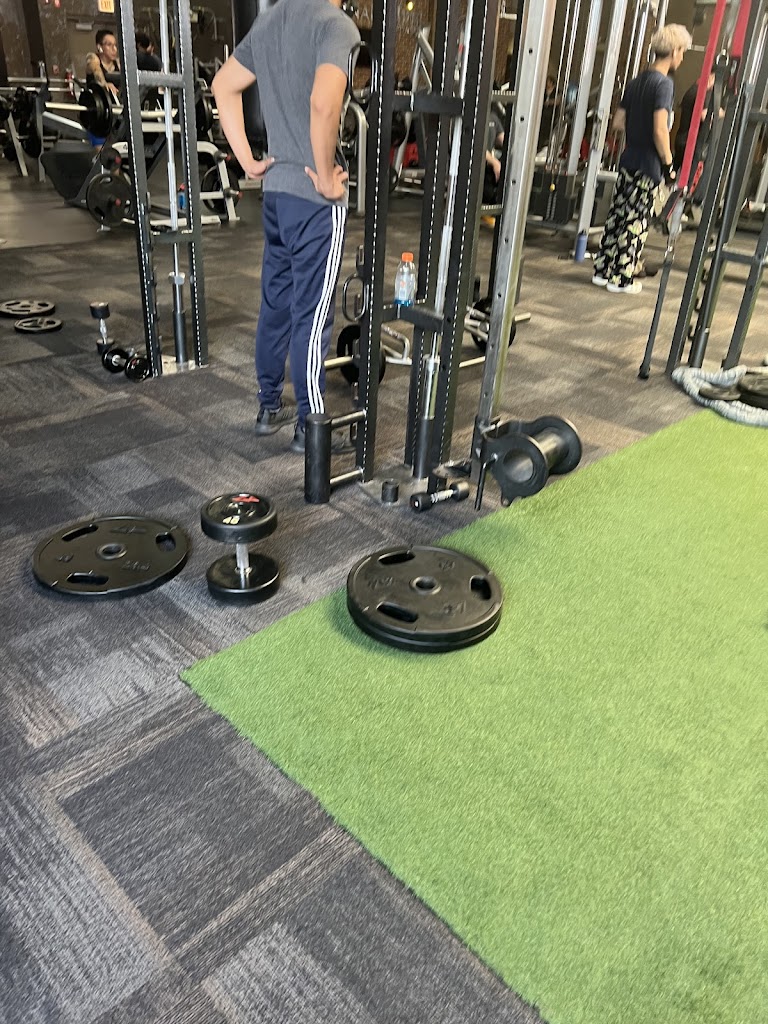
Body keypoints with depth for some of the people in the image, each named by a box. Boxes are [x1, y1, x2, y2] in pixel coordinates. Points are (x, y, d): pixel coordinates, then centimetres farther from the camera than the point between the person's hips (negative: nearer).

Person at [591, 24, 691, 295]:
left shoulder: (637, 81, 11)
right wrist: (668, 164, -13)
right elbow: (660, 130, -20)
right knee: (636, 222, -2)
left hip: (629, 159, 7)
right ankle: (622, 279, 3)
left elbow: (618, 122, 14)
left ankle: (603, 271, 15)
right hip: (648, 164, -7)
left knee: (617, 215, 11)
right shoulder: (664, 83, -13)